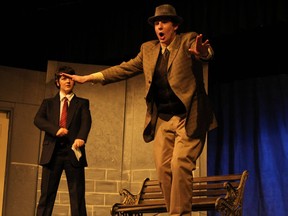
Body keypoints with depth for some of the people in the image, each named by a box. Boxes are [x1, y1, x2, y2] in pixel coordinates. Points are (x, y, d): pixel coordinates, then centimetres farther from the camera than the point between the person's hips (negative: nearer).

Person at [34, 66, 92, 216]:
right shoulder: (48, 103, 17)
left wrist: (81, 137, -26)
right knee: (46, 195, -1)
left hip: (73, 152, -1)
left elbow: (86, 121, -4)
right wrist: (55, 129, -17)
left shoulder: (82, 103, 14)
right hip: (52, 152, 1)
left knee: (78, 196, -4)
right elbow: (38, 119, 1)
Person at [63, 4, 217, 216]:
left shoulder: (188, 40, -2)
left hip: (188, 117, -5)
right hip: (162, 120, 5)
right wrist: (87, 78, 15)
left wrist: (203, 52, -48)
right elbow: (124, 69, 18)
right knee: (163, 169, -2)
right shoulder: (148, 49, 14)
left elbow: (207, 53, -22)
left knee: (180, 164, -19)